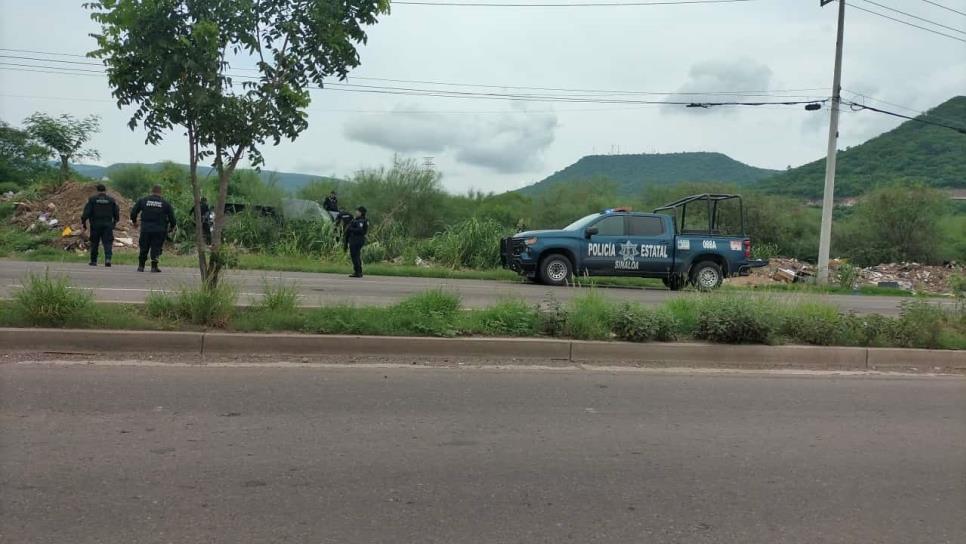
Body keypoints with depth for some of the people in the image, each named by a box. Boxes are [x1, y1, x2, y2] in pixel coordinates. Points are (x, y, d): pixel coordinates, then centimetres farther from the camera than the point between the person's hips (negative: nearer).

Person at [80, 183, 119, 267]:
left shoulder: (92, 199, -1)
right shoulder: (111, 200, 3)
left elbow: (86, 212, -6)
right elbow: (117, 213, 5)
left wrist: (83, 222, 2)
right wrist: (114, 222, 20)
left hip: (95, 225, 0)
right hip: (108, 225, 0)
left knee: (94, 243, 11)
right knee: (108, 243, -1)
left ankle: (93, 261, 17)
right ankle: (108, 259, -21)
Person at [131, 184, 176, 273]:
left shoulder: (143, 200, 5)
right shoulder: (165, 203, 1)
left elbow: (133, 212, 8)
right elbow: (172, 217, 2)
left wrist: (134, 221, 25)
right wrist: (172, 227, 19)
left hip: (145, 229, 2)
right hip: (159, 230, -2)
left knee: (143, 248, 13)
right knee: (156, 248, 5)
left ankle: (141, 266, 17)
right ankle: (154, 266, 0)